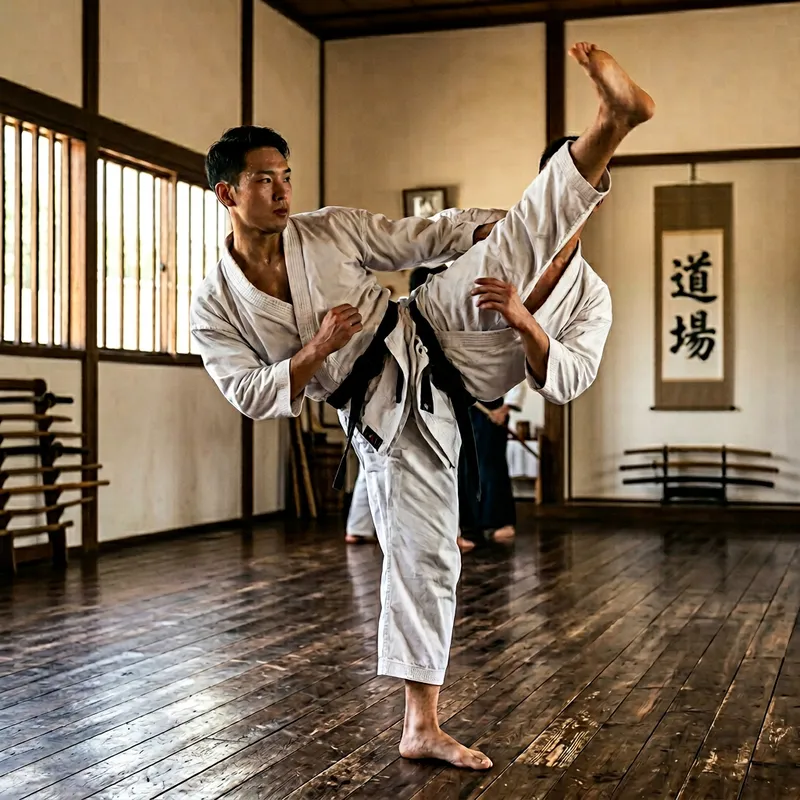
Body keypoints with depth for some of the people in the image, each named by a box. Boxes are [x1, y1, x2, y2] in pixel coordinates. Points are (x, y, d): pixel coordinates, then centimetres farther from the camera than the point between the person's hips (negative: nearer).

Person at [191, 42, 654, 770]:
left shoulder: (329, 229, 0)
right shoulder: (215, 309, -2)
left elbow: (419, 237, 1)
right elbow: (252, 394, -7)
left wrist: (516, 225, -10)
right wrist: (319, 348, -21)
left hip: (432, 342, 2)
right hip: (383, 415, -2)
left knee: (517, 253, -19)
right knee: (421, 559, -1)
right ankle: (421, 727, 11)